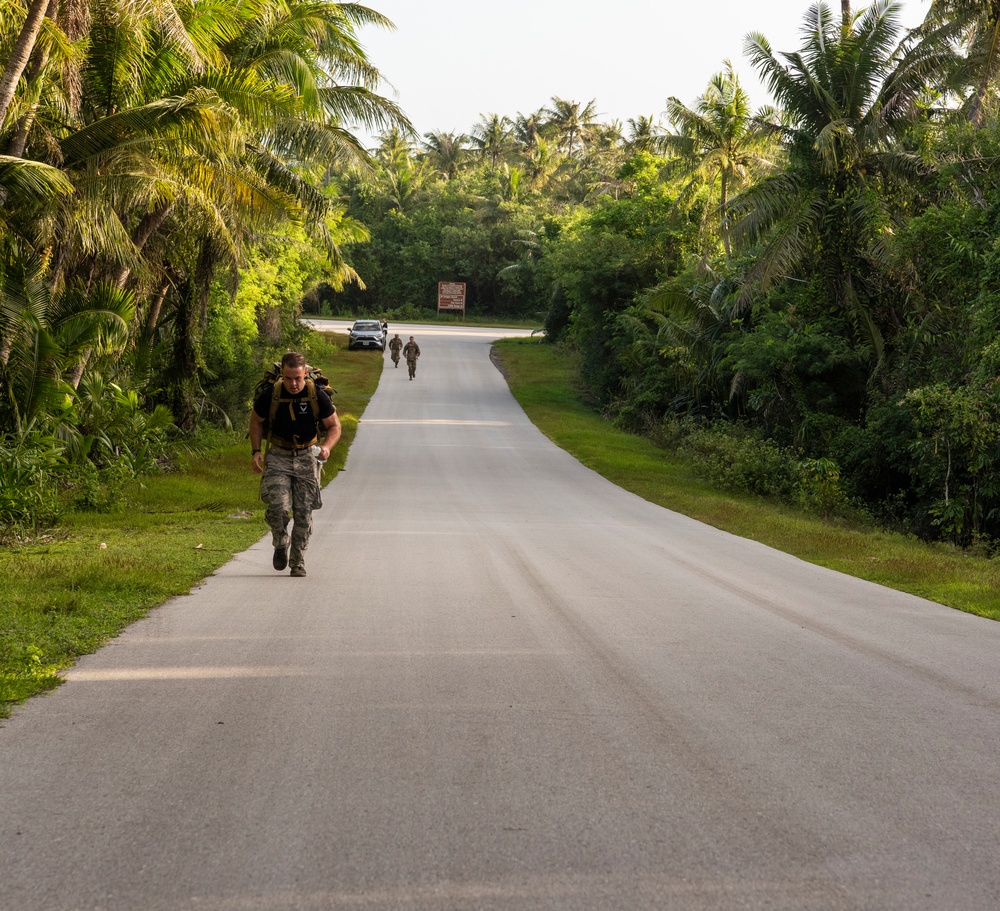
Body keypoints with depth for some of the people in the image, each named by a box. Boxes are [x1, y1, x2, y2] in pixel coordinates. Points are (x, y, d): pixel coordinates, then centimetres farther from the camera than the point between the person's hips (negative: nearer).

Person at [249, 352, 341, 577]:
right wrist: (256, 451, -4)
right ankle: (280, 544, 12)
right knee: (278, 505, -18)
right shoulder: (270, 395, -12)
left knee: (303, 512, 0)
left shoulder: (318, 396, -13)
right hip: (278, 456, 0)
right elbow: (256, 421, 7)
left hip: (307, 457, 1)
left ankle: (298, 561, 16)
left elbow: (334, 426, 0)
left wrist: (327, 446, -20)